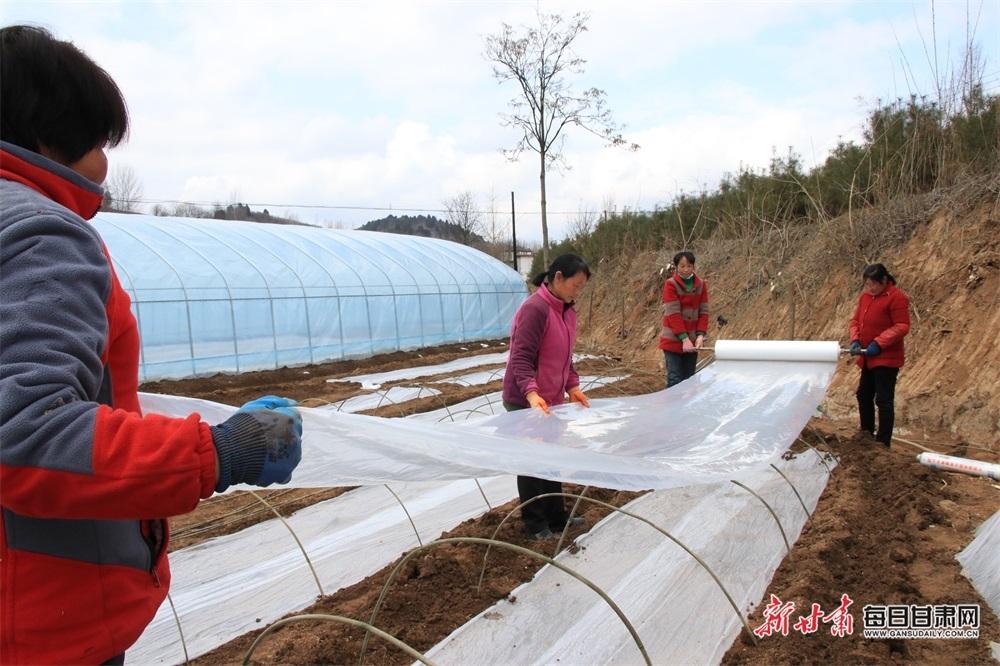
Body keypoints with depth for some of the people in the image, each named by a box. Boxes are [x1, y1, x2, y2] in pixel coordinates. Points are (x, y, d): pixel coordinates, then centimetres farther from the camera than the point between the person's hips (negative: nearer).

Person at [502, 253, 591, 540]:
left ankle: (556, 516, 32)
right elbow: (521, 358, -25)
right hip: (526, 402, -9)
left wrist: (572, 386, 4)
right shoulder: (535, 309, -22)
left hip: (552, 401, 9)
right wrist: (531, 393, -37)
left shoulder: (568, 310, 8)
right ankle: (535, 524, 21)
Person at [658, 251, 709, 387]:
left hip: (692, 342, 4)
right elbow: (673, 314, -14)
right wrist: (684, 338, -20)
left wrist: (700, 335, -10)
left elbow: (703, 312, 4)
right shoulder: (670, 284, -9)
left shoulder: (701, 284, 4)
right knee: (675, 380, -7)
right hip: (673, 341, -4)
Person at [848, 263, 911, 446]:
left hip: (886, 359, -8)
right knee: (864, 396, 17)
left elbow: (902, 327, -17)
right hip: (868, 359, 8)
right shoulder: (865, 295, 9)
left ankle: (883, 443, 1)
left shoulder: (896, 297, -14)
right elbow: (856, 320, 12)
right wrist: (855, 340, -5)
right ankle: (866, 435, 31)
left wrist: (878, 343, -23)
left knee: (884, 401, -6)